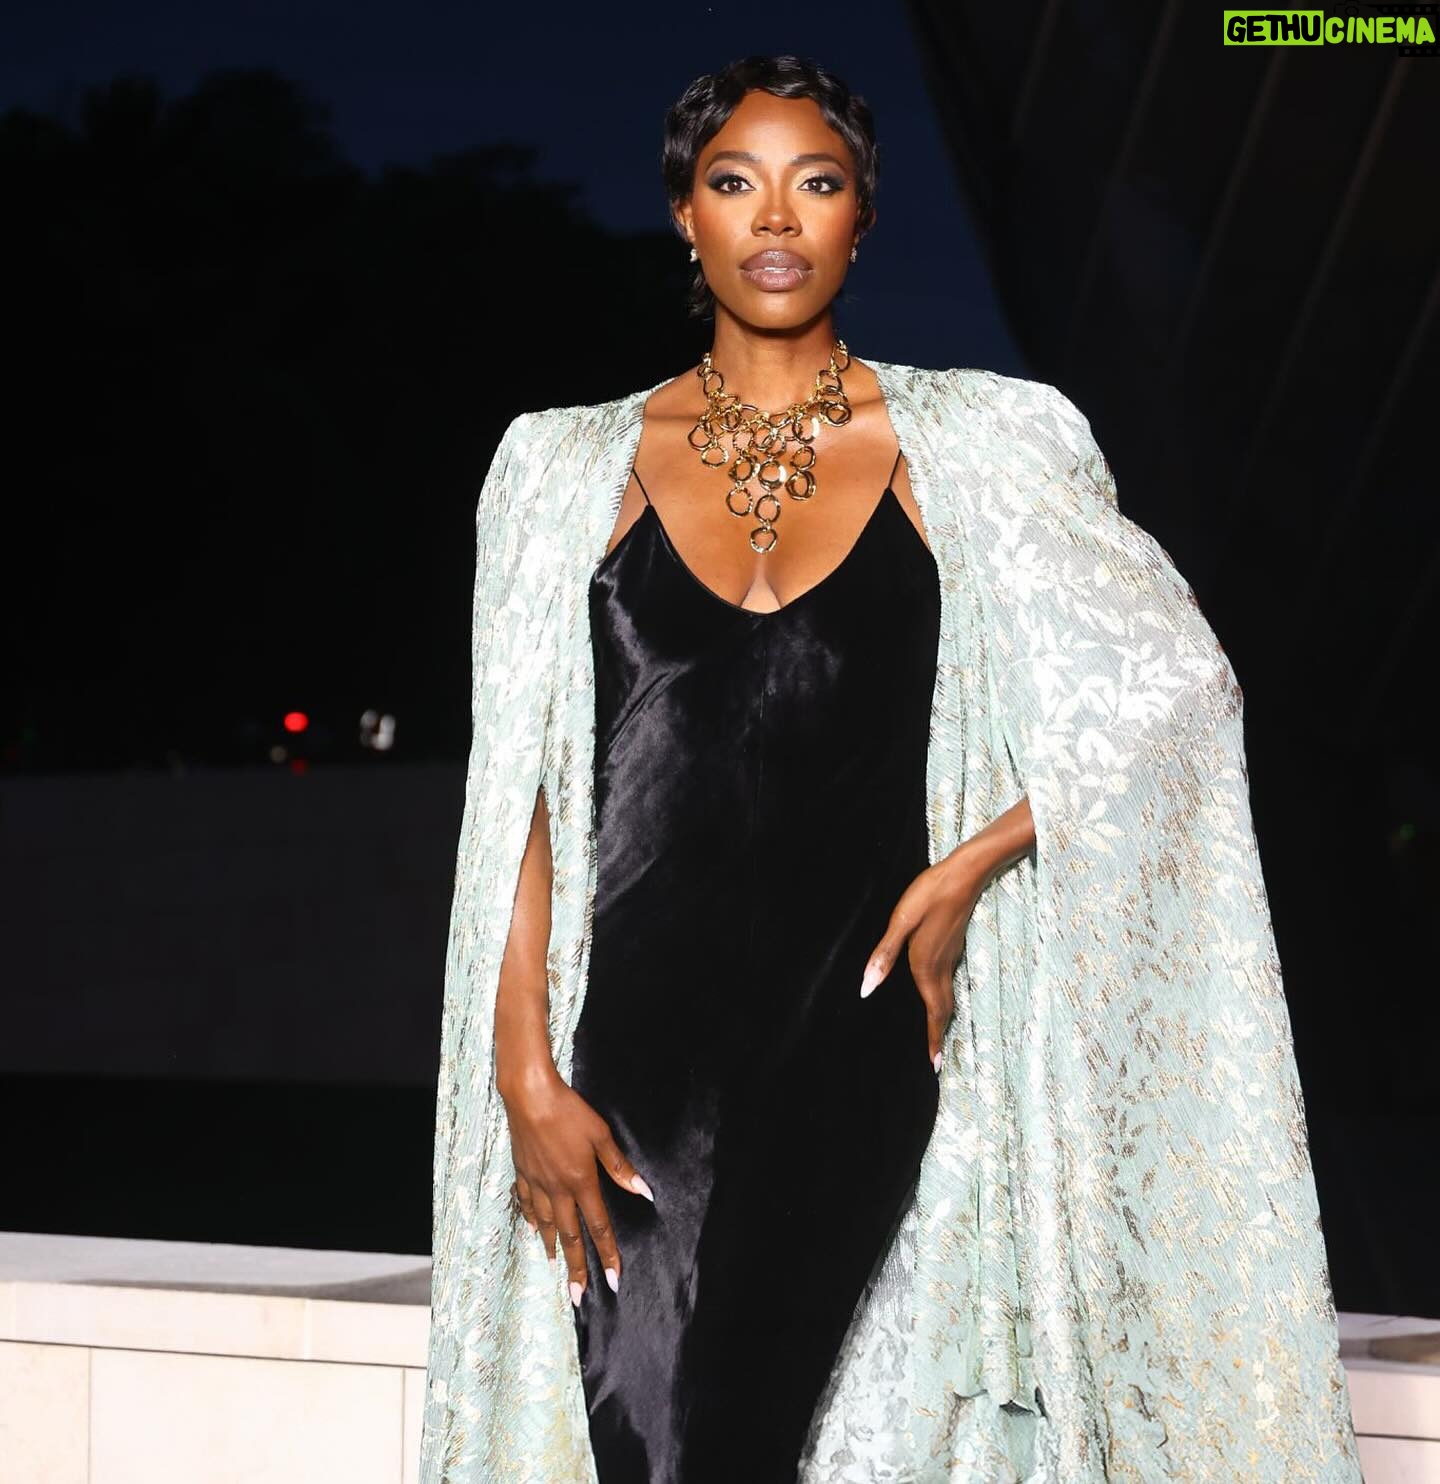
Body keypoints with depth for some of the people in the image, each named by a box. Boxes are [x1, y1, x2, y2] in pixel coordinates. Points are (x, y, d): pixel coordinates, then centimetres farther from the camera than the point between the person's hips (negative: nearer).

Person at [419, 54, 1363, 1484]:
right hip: (631, 1065, 1)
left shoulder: (972, 445, 6)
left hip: (855, 1057, -1)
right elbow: (519, 804, 6)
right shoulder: (569, 465, 9)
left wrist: (967, 868, -3)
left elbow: (1167, 685, 8)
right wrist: (526, 1074, -3)